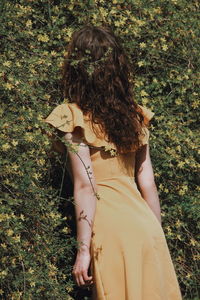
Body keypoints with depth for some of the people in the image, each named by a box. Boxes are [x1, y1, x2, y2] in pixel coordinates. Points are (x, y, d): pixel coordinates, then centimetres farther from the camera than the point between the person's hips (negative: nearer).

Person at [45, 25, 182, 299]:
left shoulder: (74, 117, -7)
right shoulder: (135, 115, 9)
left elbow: (85, 186, -12)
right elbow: (147, 183, 10)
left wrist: (83, 249, -10)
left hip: (111, 227, -5)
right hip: (146, 225, 5)